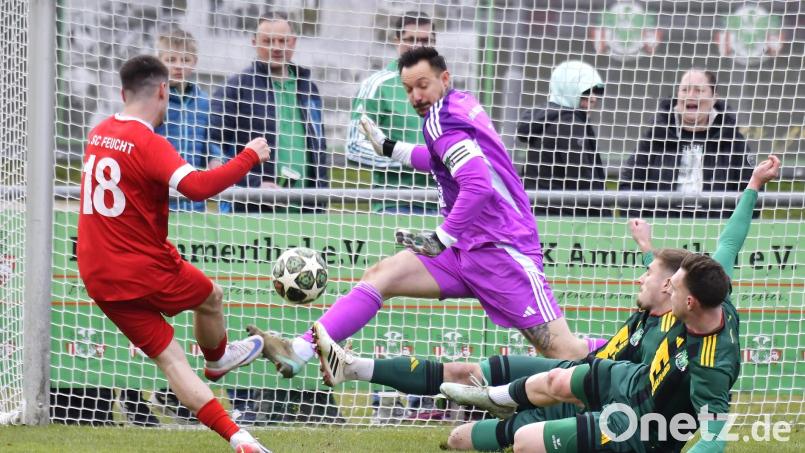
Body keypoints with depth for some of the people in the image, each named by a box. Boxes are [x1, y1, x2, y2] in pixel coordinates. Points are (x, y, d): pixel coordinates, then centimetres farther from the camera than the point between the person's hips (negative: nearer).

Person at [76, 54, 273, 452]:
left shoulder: (98, 134, 6)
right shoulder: (147, 143, -19)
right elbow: (197, 187, -33)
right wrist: (249, 157, -24)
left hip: (99, 280, 7)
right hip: (147, 272, -7)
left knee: (169, 358, 6)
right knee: (211, 296, 24)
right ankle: (217, 360, 51)